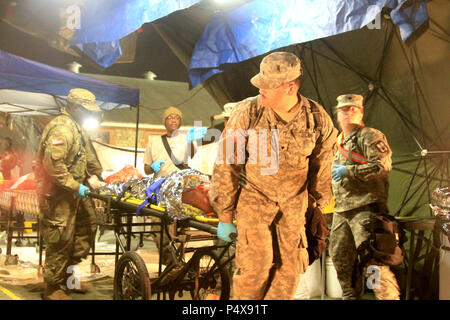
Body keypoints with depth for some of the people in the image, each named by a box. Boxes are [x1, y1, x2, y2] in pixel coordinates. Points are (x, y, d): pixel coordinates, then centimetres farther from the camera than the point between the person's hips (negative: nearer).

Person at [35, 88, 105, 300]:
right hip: (57, 193, -10)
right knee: (61, 239, -3)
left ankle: (67, 275, 29)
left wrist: (93, 176, 11)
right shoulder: (62, 129, -20)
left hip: (74, 190, 10)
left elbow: (87, 155, 22)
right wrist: (75, 187, -23)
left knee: (87, 227, 17)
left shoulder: (77, 127, 14)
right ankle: (53, 288, 12)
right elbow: (53, 164, -28)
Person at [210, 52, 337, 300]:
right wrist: (224, 216, -5)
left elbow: (321, 168, 5)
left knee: (288, 270, 5)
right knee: (255, 264, -10)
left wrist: (321, 205, 15)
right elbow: (226, 167, -9)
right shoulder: (247, 112, -17)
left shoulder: (317, 119, -11)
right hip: (254, 198, -2)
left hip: (294, 203, 3)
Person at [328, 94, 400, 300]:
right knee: (340, 257, 15)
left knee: (373, 260, -15)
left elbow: (383, 166, -17)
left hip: (365, 207, -9)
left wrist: (348, 171, -17)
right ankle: (350, 295, 29)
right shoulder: (340, 141, 23)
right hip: (341, 210, 9)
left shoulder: (369, 136, -4)